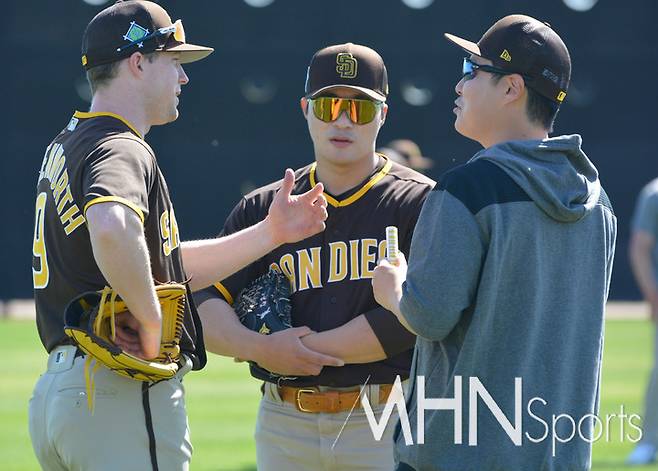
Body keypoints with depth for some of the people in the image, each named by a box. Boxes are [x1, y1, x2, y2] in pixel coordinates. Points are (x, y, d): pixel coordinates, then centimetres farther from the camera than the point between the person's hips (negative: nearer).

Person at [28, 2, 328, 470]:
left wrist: (270, 233, 19)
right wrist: (152, 322, -23)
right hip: (124, 394, -10)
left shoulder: (66, 147, 19)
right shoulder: (121, 149, -12)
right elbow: (111, 231, -37)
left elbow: (170, 267, 22)